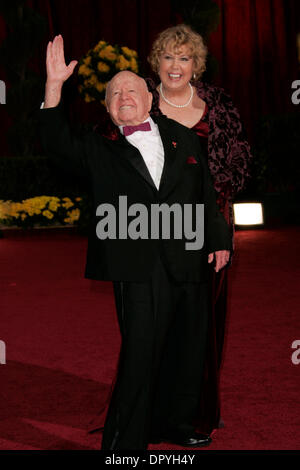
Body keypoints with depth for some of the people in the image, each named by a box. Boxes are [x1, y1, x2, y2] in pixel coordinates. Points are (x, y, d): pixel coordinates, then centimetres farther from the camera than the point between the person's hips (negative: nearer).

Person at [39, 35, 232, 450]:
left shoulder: (182, 138, 16)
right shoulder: (101, 150, 8)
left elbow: (207, 193, 18)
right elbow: (57, 143, -7)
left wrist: (219, 240, 13)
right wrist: (55, 85, -15)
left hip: (190, 262, 4)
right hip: (141, 269, -4)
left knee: (188, 351, 15)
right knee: (139, 357, -6)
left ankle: (173, 423, 35)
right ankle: (123, 444, 6)